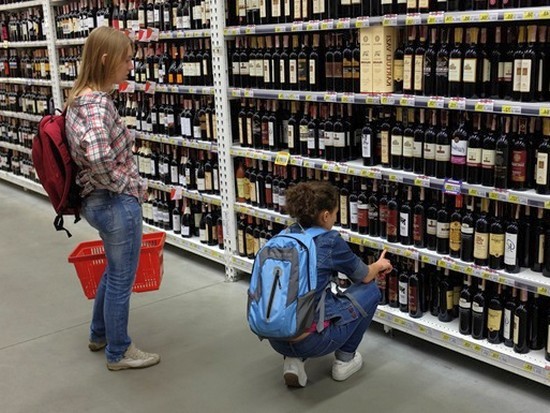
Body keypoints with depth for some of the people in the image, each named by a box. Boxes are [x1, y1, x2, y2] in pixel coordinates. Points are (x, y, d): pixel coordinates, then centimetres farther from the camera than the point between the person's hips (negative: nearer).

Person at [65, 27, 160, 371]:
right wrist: (130, 185, -23)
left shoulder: (80, 97, 8)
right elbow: (98, 156, -40)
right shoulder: (99, 103, -23)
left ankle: (100, 335, 43)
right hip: (117, 203, -10)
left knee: (115, 270, 26)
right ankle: (119, 352, 25)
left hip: (96, 200, 10)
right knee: (122, 278, 8)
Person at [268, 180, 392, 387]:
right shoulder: (329, 241, -10)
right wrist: (379, 265, 33)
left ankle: (294, 360, 17)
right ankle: (345, 360, 21)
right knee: (370, 291, 14)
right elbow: (364, 276, 8)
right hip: (311, 341, -6)